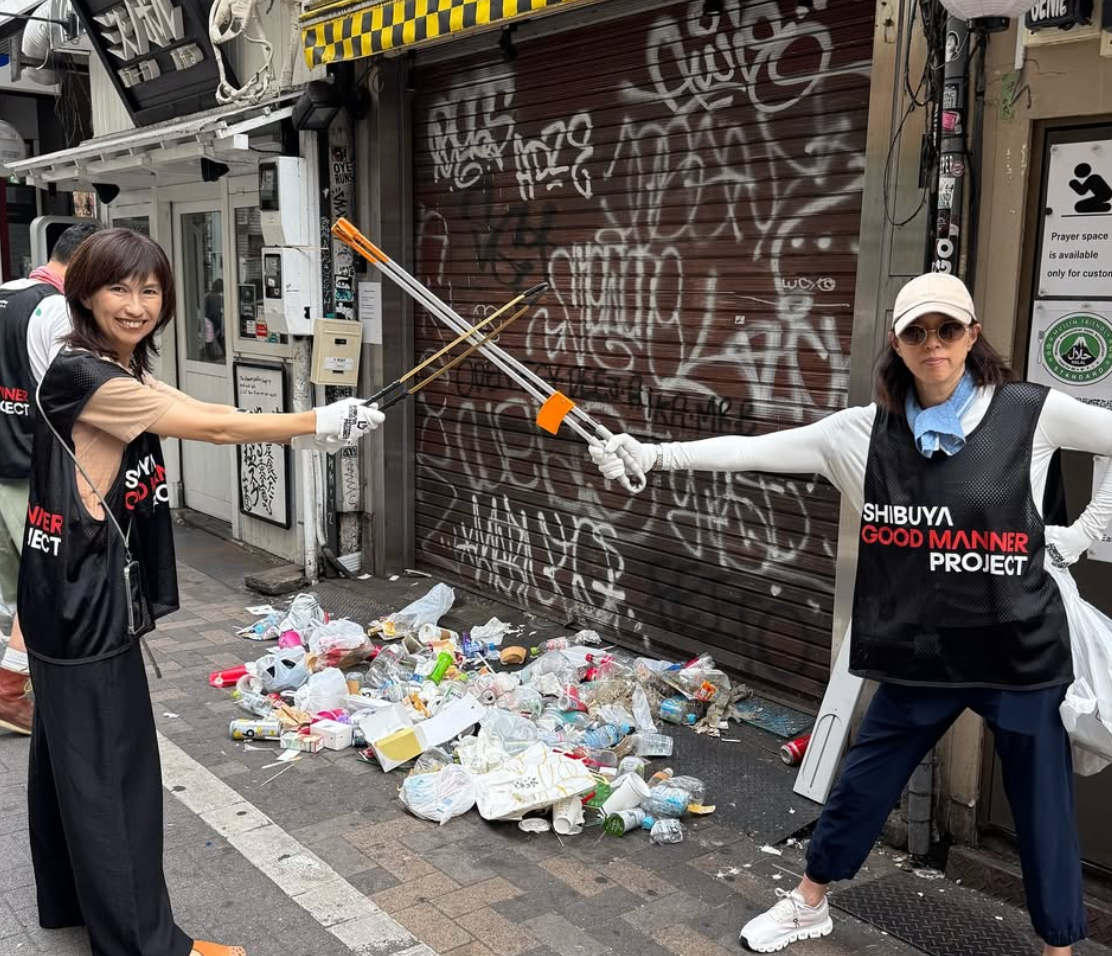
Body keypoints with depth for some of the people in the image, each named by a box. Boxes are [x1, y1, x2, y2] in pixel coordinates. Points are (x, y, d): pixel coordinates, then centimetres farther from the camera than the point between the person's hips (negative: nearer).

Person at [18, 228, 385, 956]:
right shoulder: (83, 376, -20)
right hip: (83, 601, -10)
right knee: (110, 767, 0)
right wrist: (316, 424, -13)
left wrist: (318, 426, -8)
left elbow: (207, 415, 2)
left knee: (73, 755, 21)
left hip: (85, 596, 10)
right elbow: (213, 429, -21)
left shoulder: (122, 374, 11)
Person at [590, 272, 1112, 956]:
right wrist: (653, 455, -13)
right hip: (921, 650, 2)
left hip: (1019, 648, -2)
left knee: (1041, 802, 11)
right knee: (865, 779, 15)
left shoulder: (1030, 412, -8)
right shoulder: (868, 430, -2)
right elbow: (755, 451, -6)